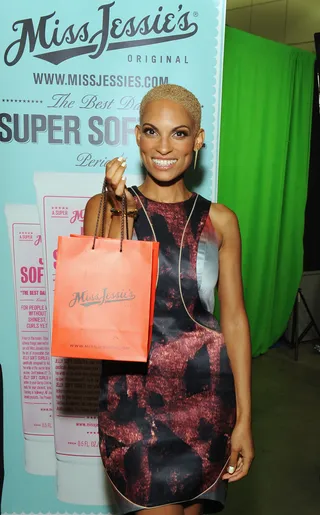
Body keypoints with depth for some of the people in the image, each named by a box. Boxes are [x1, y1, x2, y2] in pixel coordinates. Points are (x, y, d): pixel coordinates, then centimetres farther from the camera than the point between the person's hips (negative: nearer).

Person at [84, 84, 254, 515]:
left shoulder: (219, 220, 0)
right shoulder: (104, 207, -2)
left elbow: (234, 318, 1)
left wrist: (244, 418, 0)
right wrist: (117, 213, -18)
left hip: (206, 392, 2)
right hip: (133, 391, -1)